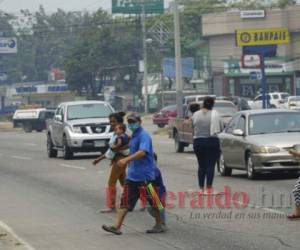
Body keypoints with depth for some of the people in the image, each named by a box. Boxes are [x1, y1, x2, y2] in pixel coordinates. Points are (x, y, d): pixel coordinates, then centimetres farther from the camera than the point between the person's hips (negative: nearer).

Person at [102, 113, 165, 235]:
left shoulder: (144, 135, -14)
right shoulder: (133, 136, 15)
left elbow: (142, 152, -30)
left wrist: (126, 160, -38)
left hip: (145, 175, -9)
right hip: (132, 175, 9)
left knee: (153, 201, 4)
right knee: (125, 201, 0)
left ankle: (159, 225, 16)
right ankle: (117, 226, -4)